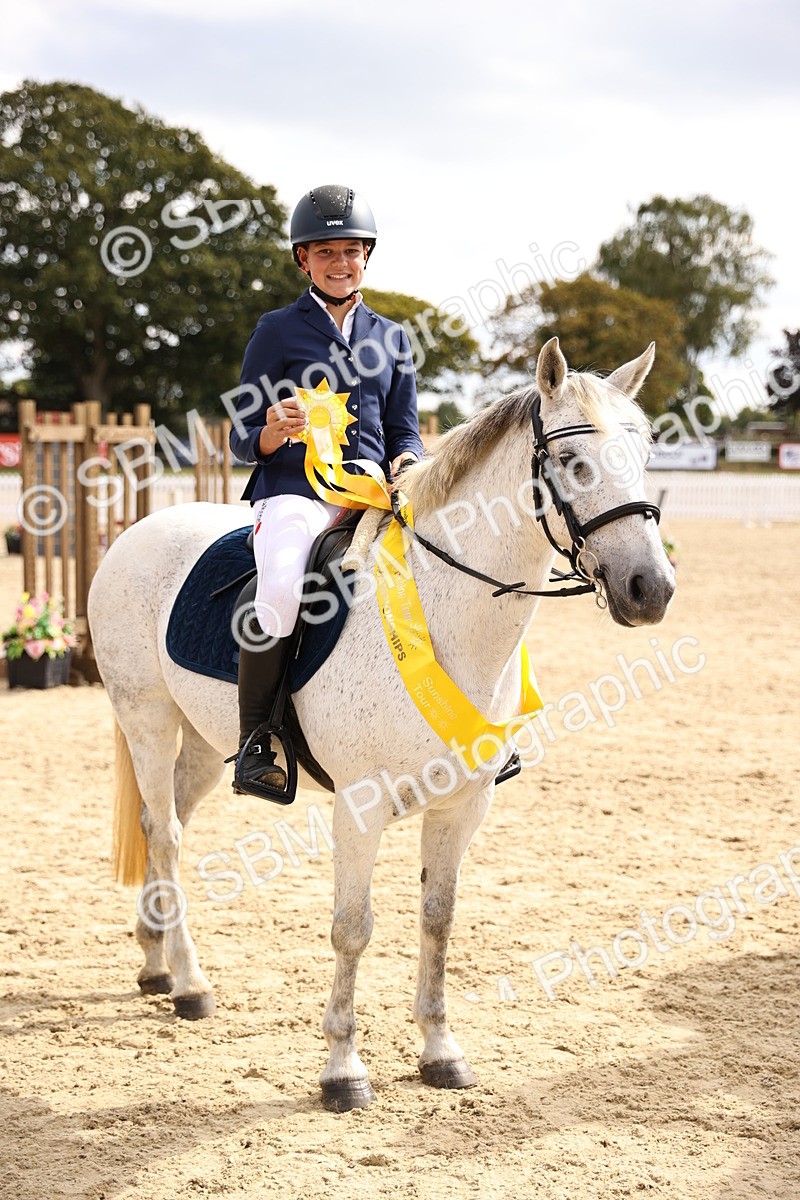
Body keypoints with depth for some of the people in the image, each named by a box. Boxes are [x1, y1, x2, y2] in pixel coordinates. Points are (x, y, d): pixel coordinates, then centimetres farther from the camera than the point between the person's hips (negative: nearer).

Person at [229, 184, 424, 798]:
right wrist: (274, 431, -17)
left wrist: (405, 467, -6)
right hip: (294, 493, -4)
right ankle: (255, 741, -20)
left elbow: (405, 431, 18)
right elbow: (244, 443, 6)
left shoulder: (391, 337, 18)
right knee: (282, 589, -35)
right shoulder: (278, 331, 7)